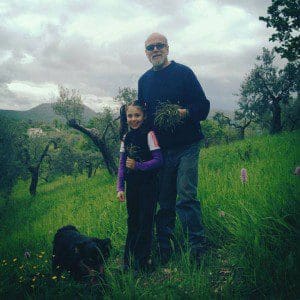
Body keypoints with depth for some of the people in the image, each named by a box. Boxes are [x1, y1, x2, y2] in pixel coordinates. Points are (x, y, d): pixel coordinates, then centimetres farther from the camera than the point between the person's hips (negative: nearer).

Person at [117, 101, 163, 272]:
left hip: (148, 185, -5)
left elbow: (158, 160, -13)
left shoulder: (149, 135, -8)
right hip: (132, 186, 5)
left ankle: (143, 261, 8)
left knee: (145, 222, -1)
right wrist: (120, 188, 4)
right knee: (132, 222, 12)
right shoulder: (126, 138, 8)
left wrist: (138, 166, -20)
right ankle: (129, 261, 22)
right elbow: (122, 165, 10)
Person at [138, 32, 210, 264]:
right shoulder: (144, 80, 14)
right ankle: (164, 252, 19)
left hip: (186, 147, -4)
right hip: (160, 149, 4)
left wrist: (185, 112, -23)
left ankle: (198, 250, -4)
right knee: (164, 201, 9)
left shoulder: (183, 72, 0)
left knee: (186, 197, -12)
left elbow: (203, 106, -4)